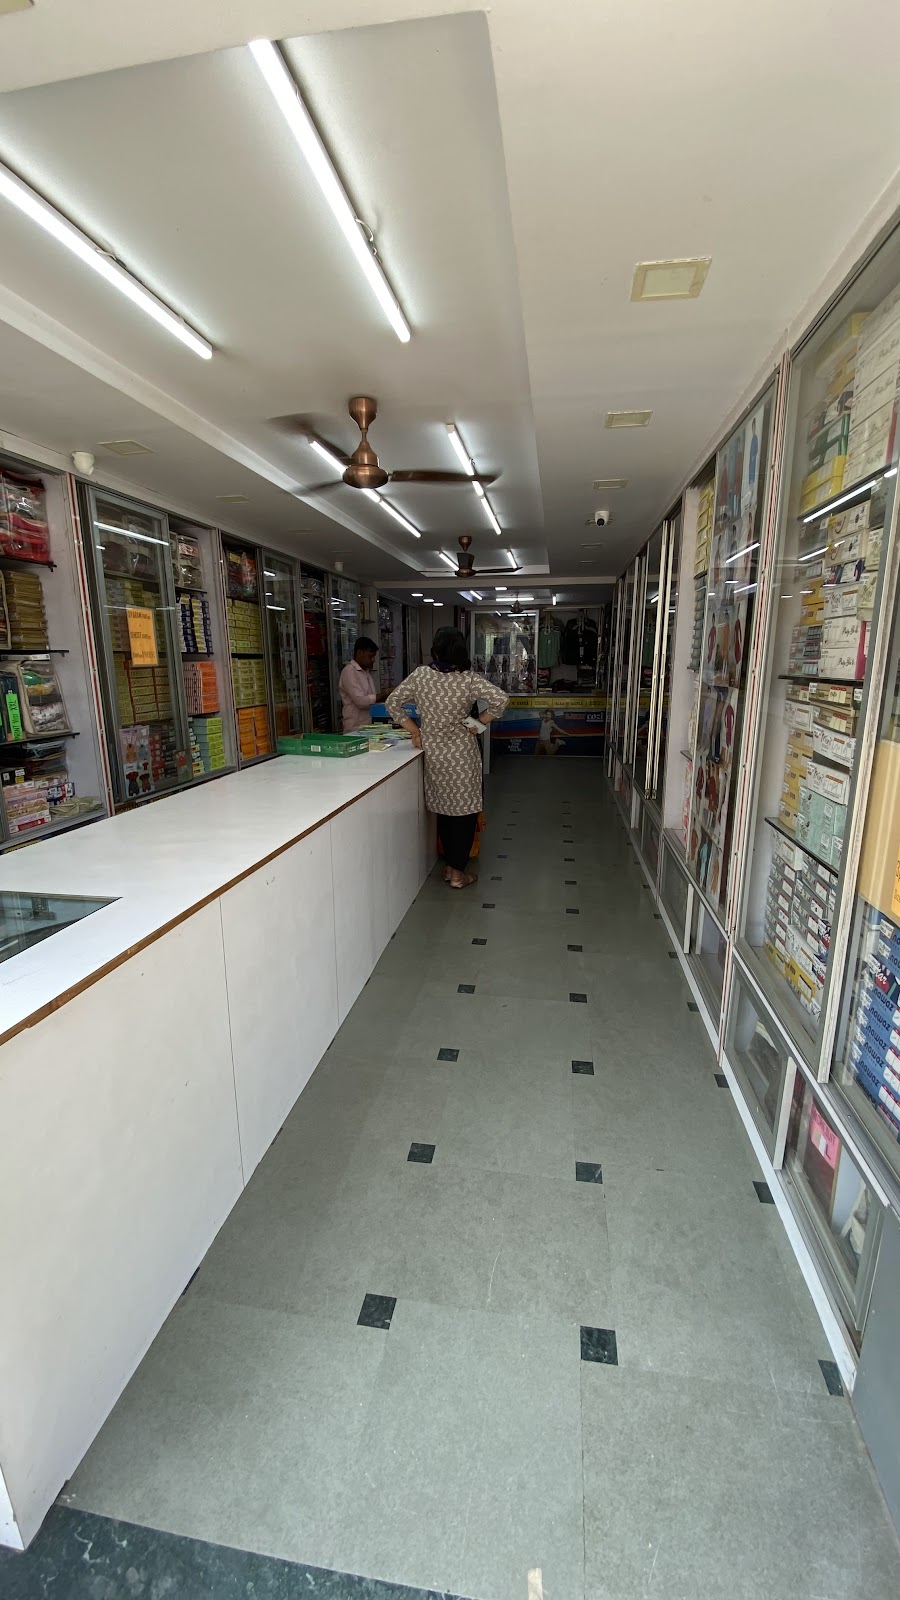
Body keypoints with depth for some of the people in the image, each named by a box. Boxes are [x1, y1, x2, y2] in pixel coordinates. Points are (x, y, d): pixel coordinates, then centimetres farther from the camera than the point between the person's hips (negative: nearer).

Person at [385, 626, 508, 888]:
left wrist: (414, 731, 6)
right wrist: (480, 722, -6)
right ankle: (458, 872, 11)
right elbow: (500, 700, -20)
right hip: (462, 752, -3)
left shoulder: (419, 675, -3)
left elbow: (393, 702, 1)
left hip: (432, 751, 3)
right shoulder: (469, 678, -11)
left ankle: (450, 865, 26)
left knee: (443, 808, 16)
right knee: (464, 810, 7)